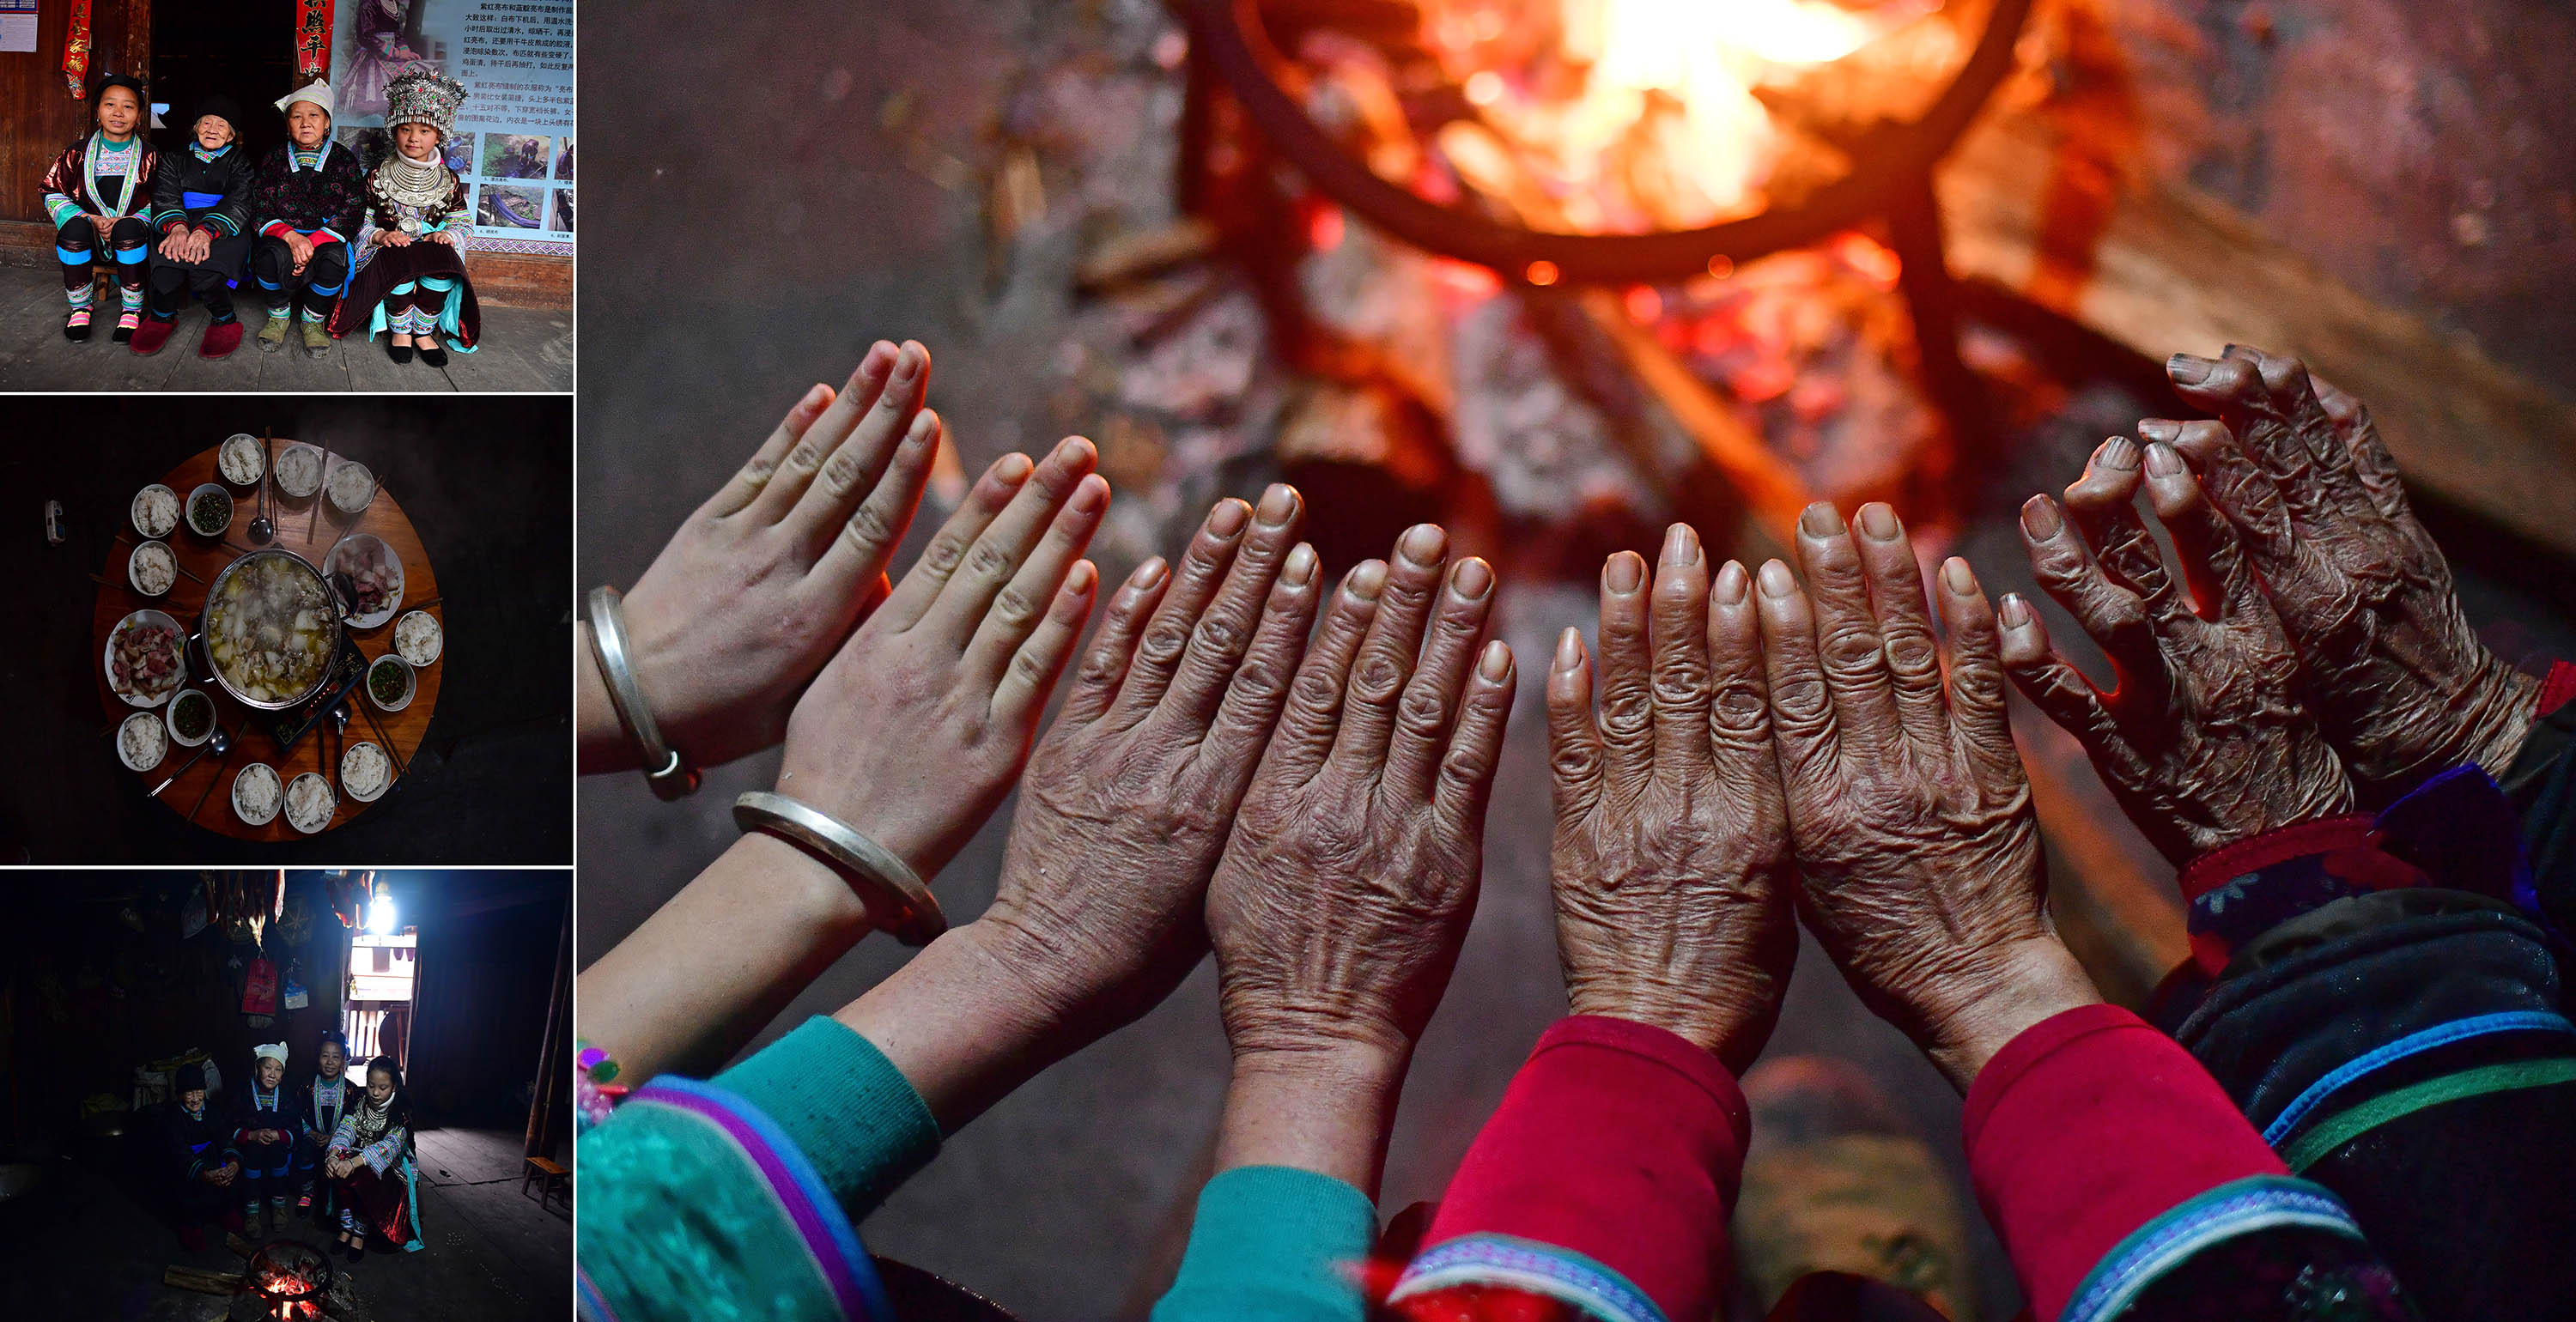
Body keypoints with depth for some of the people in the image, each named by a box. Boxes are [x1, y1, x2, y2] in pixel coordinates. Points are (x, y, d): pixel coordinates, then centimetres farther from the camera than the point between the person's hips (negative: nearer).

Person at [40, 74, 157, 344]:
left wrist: (126, 222, -15)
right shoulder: (78, 153, 8)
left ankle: (132, 310, -19)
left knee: (128, 228, -36)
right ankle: (80, 308, -14)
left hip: (132, 240, -1)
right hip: (88, 240, 1)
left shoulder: (150, 156, 7)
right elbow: (54, 194, 6)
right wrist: (90, 220, -11)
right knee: (75, 227, -34)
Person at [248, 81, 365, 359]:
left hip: (326, 237, 0)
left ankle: (313, 320, -6)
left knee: (333, 260, -36)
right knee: (272, 256, -36)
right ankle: (278, 316, -4)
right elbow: (260, 209, 2)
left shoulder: (344, 160, 7)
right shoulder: (274, 159, 10)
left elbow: (354, 211, -2)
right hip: (280, 235, 0)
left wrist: (314, 244, -17)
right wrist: (290, 237, -20)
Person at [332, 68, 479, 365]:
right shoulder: (378, 178, 5)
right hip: (388, 249, -1)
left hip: (432, 245, 1)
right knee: (400, 263, -38)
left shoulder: (448, 181, 9)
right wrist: (381, 235, -15)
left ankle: (423, 330, -16)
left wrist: (447, 234, -11)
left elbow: (460, 222, 13)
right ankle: (400, 330, -16)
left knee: (442, 265, -36)